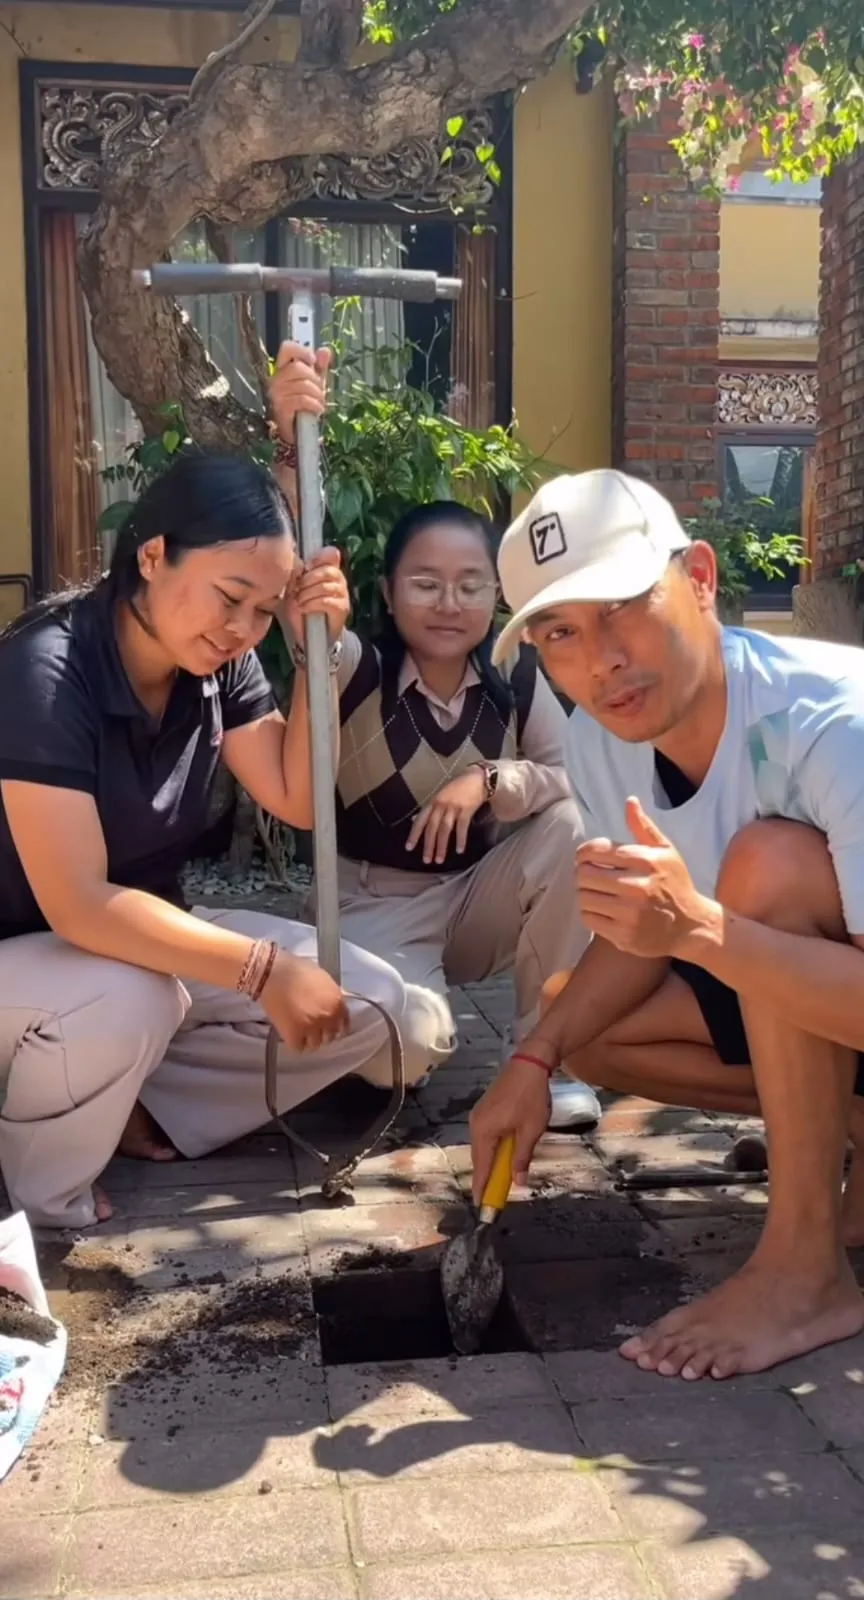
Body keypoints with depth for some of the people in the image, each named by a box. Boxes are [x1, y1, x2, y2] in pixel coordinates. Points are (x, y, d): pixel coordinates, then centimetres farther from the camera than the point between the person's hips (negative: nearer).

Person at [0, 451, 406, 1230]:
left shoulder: (220, 665, -7)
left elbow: (297, 801, -5)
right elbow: (80, 906, -33)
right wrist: (263, 969, -34)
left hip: (142, 940, 7)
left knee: (368, 1002, -8)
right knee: (125, 1000, -40)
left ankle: (126, 1102, 1)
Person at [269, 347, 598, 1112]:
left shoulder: (517, 676, -5)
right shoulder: (356, 670, -16)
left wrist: (489, 780, -29)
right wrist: (294, 445, -51)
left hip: (483, 891, 4)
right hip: (379, 904, -3)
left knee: (571, 828, -25)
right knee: (399, 1044, -33)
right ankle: (428, 1018, 10)